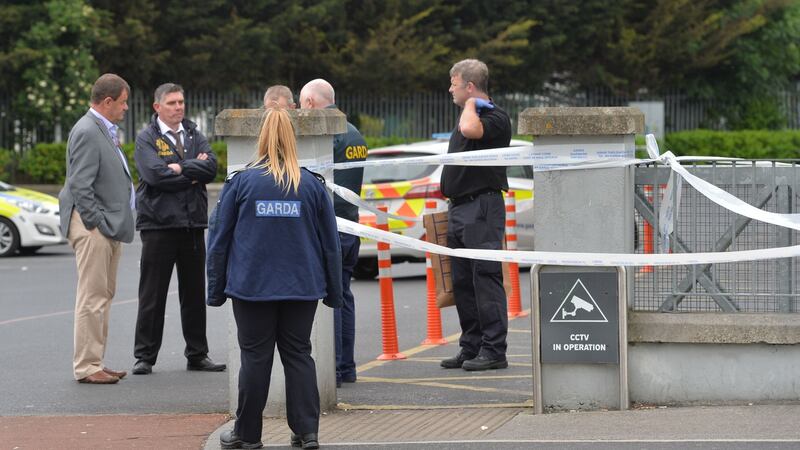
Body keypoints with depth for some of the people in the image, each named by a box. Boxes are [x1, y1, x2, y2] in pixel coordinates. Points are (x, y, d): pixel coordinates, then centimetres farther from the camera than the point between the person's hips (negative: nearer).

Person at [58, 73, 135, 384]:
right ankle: (86, 367, -4)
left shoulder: (106, 130, 16)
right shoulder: (87, 132, -15)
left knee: (103, 296, 13)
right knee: (92, 297, -8)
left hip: (108, 227, 10)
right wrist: (99, 225, -19)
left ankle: (94, 363, 19)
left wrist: (112, 227, 17)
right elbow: (80, 187, -20)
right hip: (92, 228, -10)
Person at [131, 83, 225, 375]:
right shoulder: (146, 138, -1)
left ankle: (197, 355, 17)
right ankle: (144, 357, 5)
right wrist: (193, 173, -7)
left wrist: (181, 168, -12)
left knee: (194, 294, 9)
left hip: (193, 225, 5)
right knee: (152, 295, -1)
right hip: (158, 224, -4)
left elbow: (211, 168, -3)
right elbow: (156, 175, -16)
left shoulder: (194, 135, 13)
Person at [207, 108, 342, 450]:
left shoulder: (241, 182, -2)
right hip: (302, 288, 2)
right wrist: (333, 291, 16)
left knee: (255, 357, 4)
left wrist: (215, 289, 8)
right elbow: (330, 242, 7)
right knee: (298, 355, 8)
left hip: (252, 287, -1)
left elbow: (219, 239, 1)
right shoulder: (312, 184, 2)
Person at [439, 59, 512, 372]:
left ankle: (493, 351, -8)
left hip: (482, 208, -10)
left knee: (485, 278, -10)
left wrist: (470, 104, -12)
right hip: (459, 208, 10)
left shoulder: (495, 118, -11)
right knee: (462, 283, 10)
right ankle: (471, 347, 15)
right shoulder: (469, 115, 19)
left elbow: (471, 130, -31)